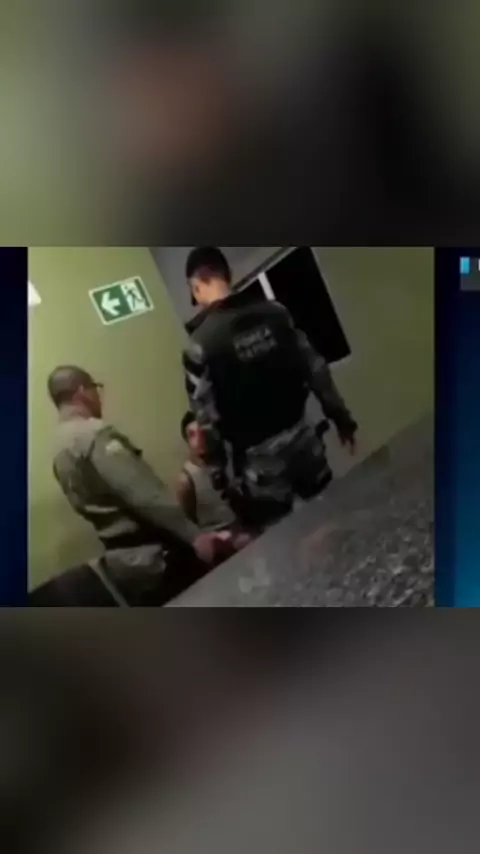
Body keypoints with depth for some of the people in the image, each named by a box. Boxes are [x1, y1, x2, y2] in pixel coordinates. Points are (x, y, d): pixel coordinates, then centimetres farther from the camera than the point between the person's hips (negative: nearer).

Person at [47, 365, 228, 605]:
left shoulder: (60, 449, 15)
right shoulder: (94, 433, -16)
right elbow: (143, 493, -24)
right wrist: (194, 536, -24)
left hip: (119, 558, 9)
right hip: (149, 554, -9)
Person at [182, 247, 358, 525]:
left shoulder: (200, 345, -14)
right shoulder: (275, 312, -3)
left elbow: (208, 419, -13)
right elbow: (315, 368, 3)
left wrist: (219, 473, -2)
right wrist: (342, 418, 13)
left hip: (260, 455, -4)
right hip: (302, 435, 4)